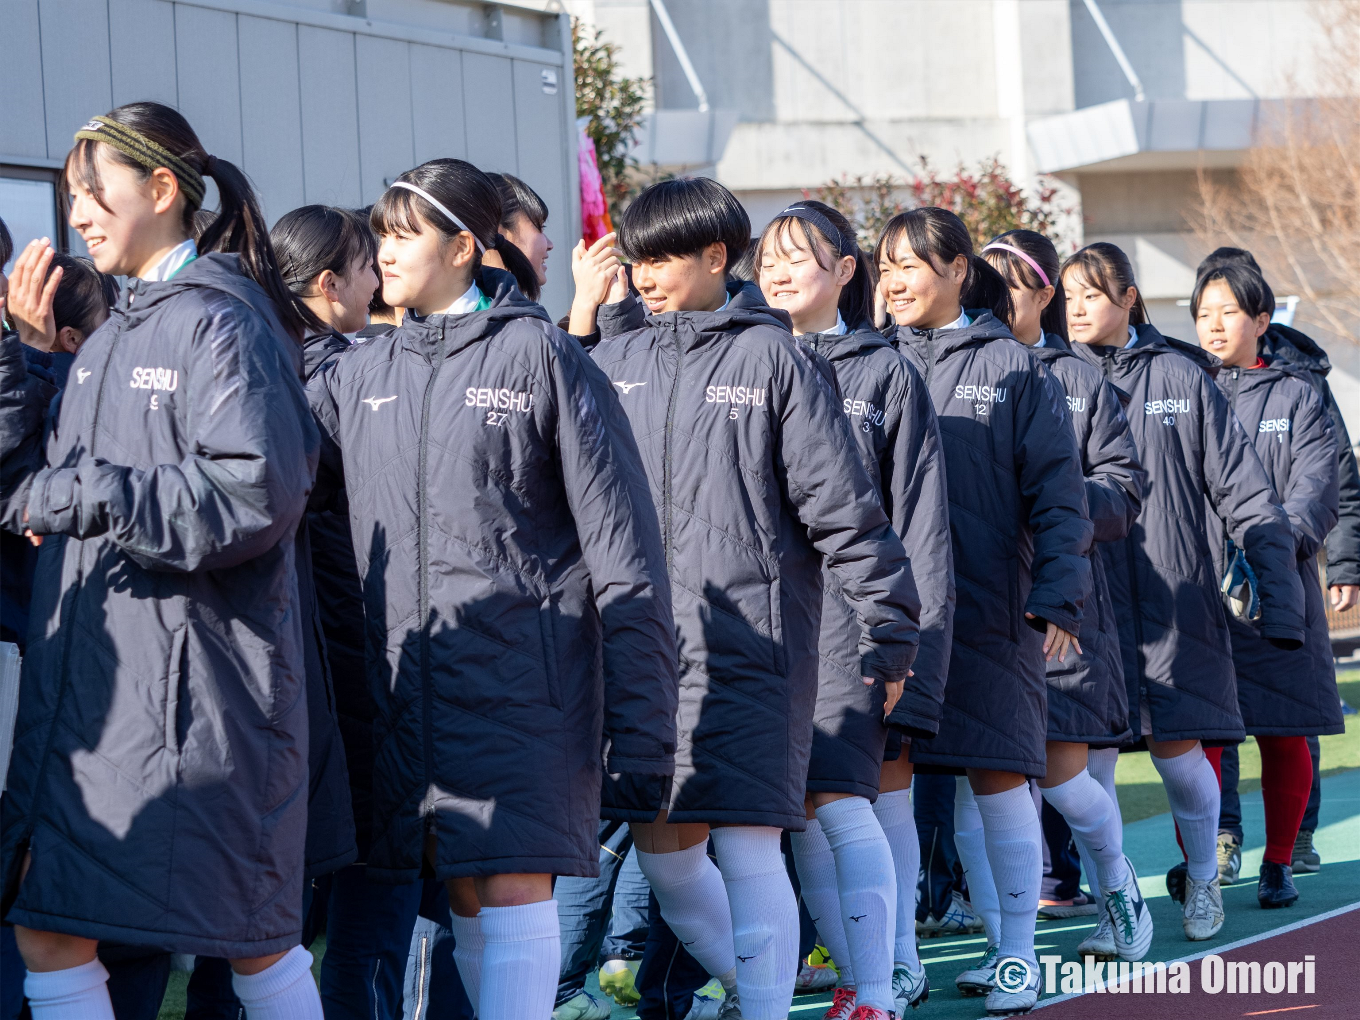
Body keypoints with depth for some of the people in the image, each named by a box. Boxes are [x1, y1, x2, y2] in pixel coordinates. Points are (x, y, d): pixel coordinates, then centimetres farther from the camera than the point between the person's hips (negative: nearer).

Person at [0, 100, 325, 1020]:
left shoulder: (221, 323, -9)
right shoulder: (113, 338, 19)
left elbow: (254, 499, -20)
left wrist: (78, 496, -18)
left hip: (191, 694, -8)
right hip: (86, 689, 9)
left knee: (253, 942, 2)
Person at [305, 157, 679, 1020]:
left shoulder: (540, 354, -3)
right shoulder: (357, 375, 13)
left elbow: (620, 541, -5)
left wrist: (641, 713, -9)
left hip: (525, 676, -5)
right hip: (411, 680, 5)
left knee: (514, 885, -11)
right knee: (464, 895, 8)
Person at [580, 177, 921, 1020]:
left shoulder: (772, 357, -2)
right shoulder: (618, 356, 10)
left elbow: (844, 506, -4)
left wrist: (890, 631, -6)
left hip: (751, 643, -5)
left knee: (747, 848, -7)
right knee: (663, 851, 10)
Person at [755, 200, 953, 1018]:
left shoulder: (885, 374, 4)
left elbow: (920, 521, 1)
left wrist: (911, 632, -5)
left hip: (851, 609, -4)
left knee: (840, 802, -14)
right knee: (802, 817, 5)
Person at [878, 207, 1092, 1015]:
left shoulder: (1012, 366, 1)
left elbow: (1057, 495, -2)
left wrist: (1058, 600, -10)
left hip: (989, 608, -4)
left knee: (996, 776, -5)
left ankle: (1019, 955, 4)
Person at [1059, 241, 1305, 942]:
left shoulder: (1181, 377, 4)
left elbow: (1245, 494, 3)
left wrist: (1281, 598, -3)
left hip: (1175, 594, -1)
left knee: (1178, 753, -2)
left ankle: (1202, 879, 23)